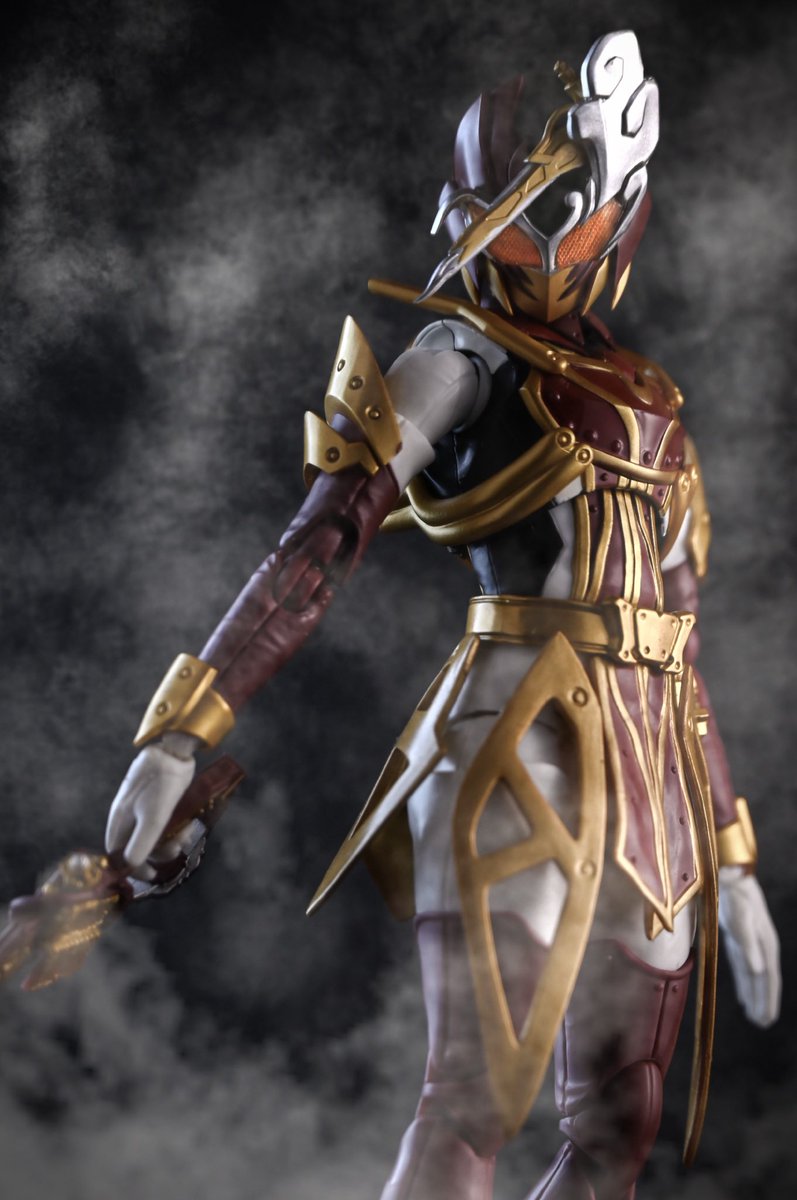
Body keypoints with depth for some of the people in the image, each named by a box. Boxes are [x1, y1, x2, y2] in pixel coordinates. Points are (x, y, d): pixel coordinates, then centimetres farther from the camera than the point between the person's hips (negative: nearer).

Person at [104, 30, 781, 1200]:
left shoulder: (647, 407, 21)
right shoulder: (467, 360, 4)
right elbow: (316, 548, -7)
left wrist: (733, 863, 21)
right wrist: (181, 732, -17)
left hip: (654, 782, 7)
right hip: (524, 745, -7)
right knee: (478, 1102, -14)